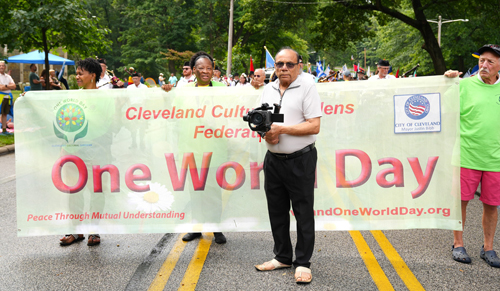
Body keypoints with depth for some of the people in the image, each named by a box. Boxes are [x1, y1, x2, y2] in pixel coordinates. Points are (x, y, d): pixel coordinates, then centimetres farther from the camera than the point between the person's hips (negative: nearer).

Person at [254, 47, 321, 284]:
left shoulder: (307, 87, -8)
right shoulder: (268, 89, 11)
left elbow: (314, 126, -15)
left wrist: (282, 129, -19)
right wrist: (265, 131, -5)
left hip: (300, 160, -6)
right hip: (273, 159, 6)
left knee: (303, 212, 1)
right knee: (276, 210, 12)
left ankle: (303, 262, 13)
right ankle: (282, 257, 27)